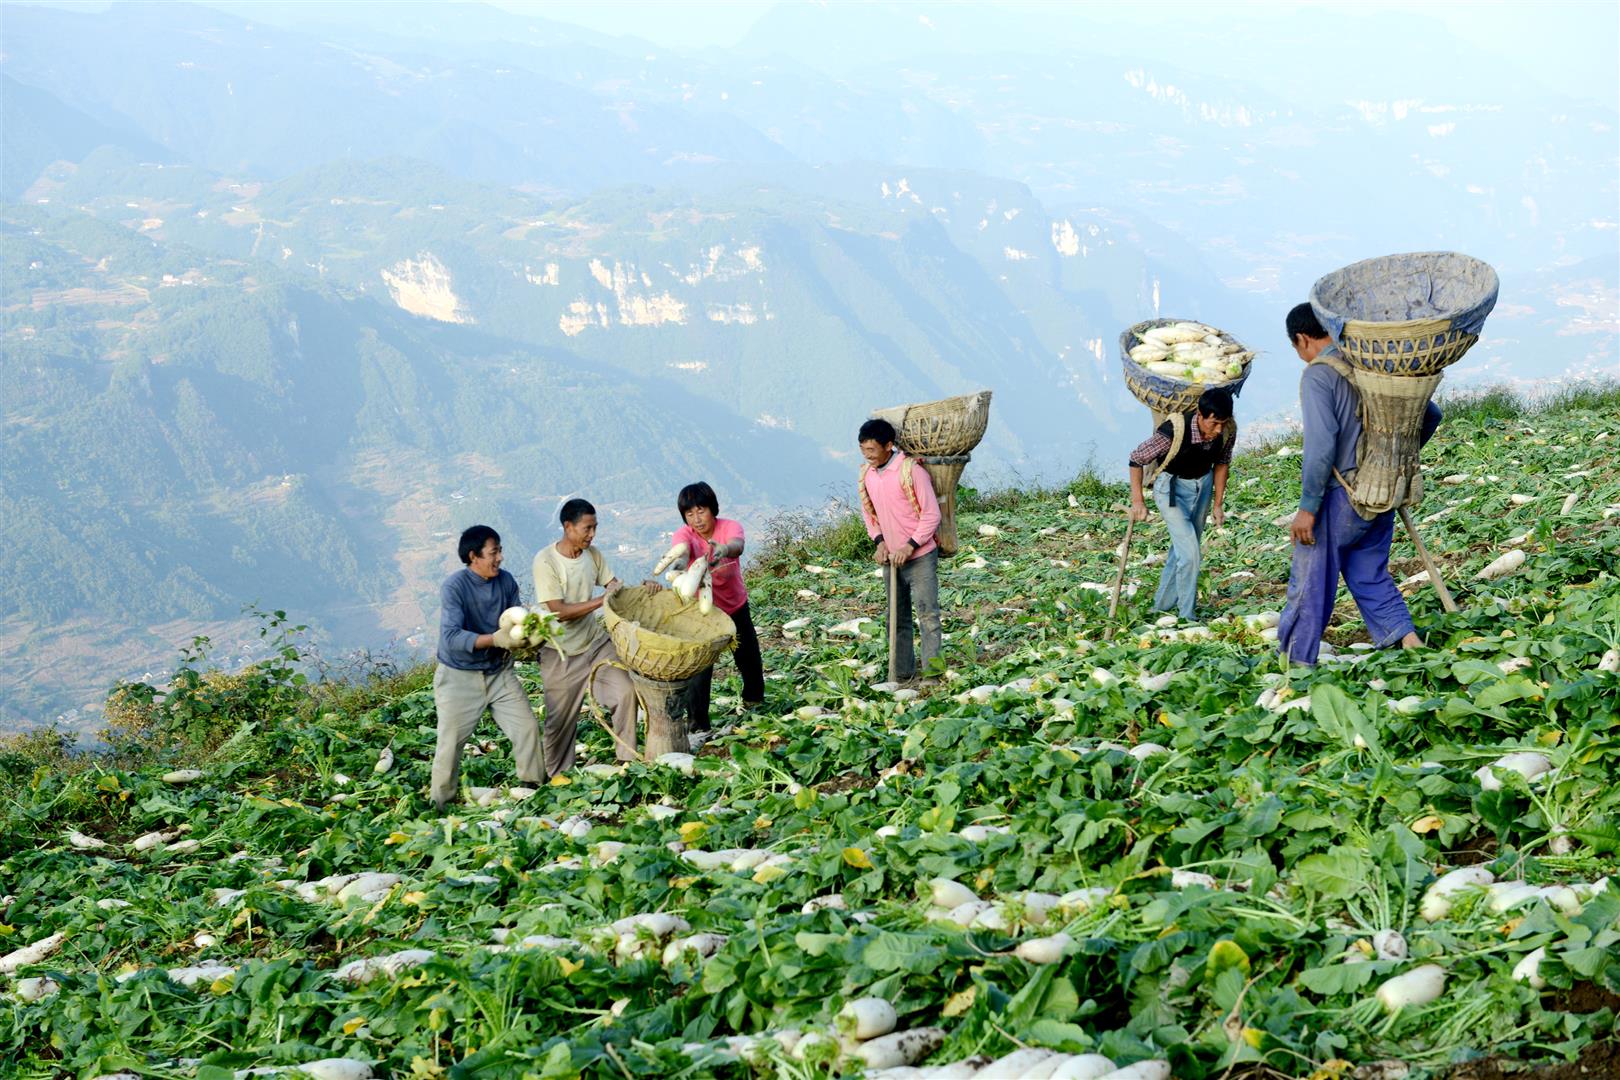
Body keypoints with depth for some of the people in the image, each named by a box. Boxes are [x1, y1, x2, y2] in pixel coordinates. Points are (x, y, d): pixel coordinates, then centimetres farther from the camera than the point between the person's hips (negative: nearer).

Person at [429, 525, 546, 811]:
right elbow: (452, 637, -30)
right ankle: (438, 802, 13)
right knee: (451, 741, -3)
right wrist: (497, 639, -37)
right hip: (459, 677, -5)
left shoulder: (506, 581, -5)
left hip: (498, 672, 5)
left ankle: (534, 785, 17)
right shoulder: (454, 587, -22)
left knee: (528, 727, 0)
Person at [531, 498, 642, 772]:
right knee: (561, 718, 4)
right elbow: (559, 611, -24)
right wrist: (601, 600, -30)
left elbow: (614, 586, 6)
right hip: (561, 654, -5)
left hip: (596, 642, 5)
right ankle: (557, 775, 21)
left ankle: (626, 758, 5)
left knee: (625, 691, -8)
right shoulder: (546, 561, -20)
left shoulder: (591, 553, -1)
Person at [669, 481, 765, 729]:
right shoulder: (685, 534, -23)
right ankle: (697, 722, -1)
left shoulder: (729, 527, -22)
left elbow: (737, 546, -46)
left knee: (749, 658, 17)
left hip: (736, 605, 2)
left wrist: (724, 549, -72)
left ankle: (754, 699, 45)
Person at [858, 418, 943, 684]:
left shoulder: (911, 470, -17)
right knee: (897, 618, 13)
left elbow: (931, 514, -15)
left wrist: (910, 546, -19)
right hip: (891, 558, 7)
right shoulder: (866, 474, 3)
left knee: (927, 615, -9)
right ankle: (902, 674, 21)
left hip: (920, 557, -7)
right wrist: (880, 541, -1)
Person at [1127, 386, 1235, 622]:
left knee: (1183, 548, 15)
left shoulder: (1228, 430, -19)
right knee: (1190, 552, -14)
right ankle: (1186, 616, -2)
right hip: (1172, 486, -5)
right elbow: (1136, 459, -20)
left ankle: (1163, 605, 31)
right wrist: (1137, 501, -19)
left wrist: (1217, 504, 3)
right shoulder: (1174, 432, -34)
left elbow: (1222, 462, 2)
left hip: (1203, 483, 5)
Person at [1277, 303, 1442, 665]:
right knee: (1370, 575, 18)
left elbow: (1321, 446, -22)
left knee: (1310, 585, 4)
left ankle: (1296, 665, 10)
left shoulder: (1318, 375, -13)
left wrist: (1307, 507, -18)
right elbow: (1430, 415, 16)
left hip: (1339, 498, -7)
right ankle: (1407, 639, 3)